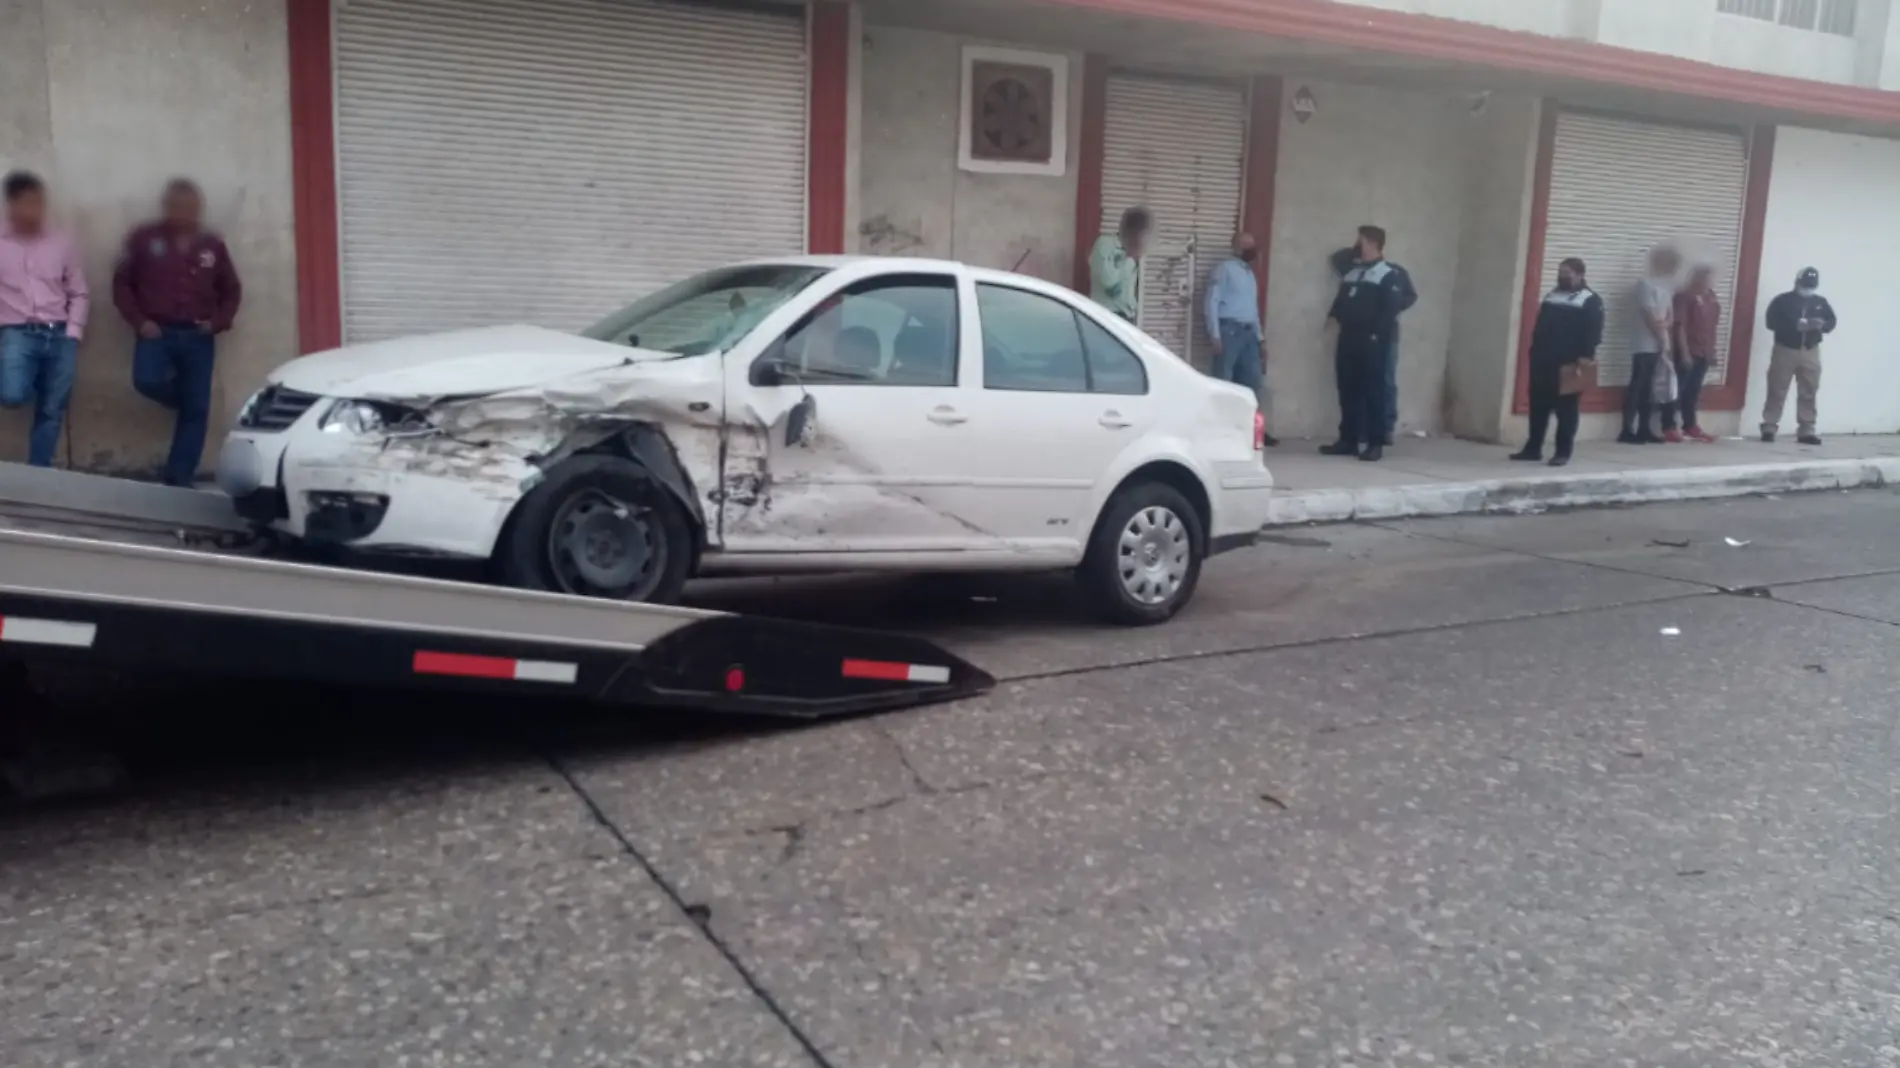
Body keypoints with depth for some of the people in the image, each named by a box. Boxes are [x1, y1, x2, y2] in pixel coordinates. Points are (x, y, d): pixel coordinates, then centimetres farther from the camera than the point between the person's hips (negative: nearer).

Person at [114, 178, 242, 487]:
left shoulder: (212, 245, 8)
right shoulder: (144, 239, 3)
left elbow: (231, 290, 17)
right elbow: (121, 283, 6)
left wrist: (218, 322, 1)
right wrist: (139, 321, -6)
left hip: (198, 337, 1)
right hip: (157, 332, -1)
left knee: (196, 411, -2)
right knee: (147, 380, -27)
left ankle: (180, 479, 6)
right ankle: (183, 398, 10)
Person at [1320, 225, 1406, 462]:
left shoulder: (1388, 275, -4)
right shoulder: (1352, 272, 19)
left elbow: (1391, 310, -12)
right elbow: (1341, 299, 22)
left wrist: (1376, 335, -18)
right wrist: (1334, 315, 3)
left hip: (1370, 342, -7)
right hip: (1347, 339, 7)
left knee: (1373, 392, -5)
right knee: (1348, 391, 8)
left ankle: (1376, 444, -2)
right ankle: (1348, 440, 14)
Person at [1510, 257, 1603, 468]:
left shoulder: (1590, 300, -2)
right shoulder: (1551, 296, 19)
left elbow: (1593, 334, -11)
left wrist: (1582, 362, -19)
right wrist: (1534, 353, 12)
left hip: (1568, 366, -6)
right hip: (1542, 362, 6)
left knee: (1565, 410, -1)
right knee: (1538, 407, 8)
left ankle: (1563, 453, 3)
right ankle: (1533, 449, 14)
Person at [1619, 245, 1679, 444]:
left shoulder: (1667, 284, 16)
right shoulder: (1646, 283, -10)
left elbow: (1669, 314, 14)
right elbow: (1650, 317, -13)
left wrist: (1665, 324, -8)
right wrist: (1662, 338, -5)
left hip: (1659, 345, 8)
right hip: (1645, 345, -8)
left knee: (1648, 388, 9)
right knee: (1637, 387, -8)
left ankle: (1643, 429, 12)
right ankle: (1627, 431, -8)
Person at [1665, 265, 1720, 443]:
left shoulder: (1714, 300, 12)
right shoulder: (1685, 297, -9)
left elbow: (1715, 326, 18)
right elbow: (1680, 326, -14)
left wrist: (1712, 350, 13)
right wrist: (1684, 352, -18)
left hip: (1705, 352, 7)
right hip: (1687, 352, -7)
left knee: (1694, 390, 13)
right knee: (1678, 389, -4)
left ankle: (1690, 425, 21)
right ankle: (1669, 427, -1)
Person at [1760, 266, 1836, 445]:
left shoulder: (1821, 302, 8)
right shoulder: (1782, 301, -4)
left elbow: (1832, 321, 11)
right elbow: (1771, 322, -13)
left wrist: (1822, 325, -13)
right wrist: (1794, 325, -25)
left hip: (1811, 352, 4)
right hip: (1785, 350, -4)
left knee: (1809, 393, 4)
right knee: (1777, 391, -1)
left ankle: (1806, 431, 10)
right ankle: (1769, 428, 5)